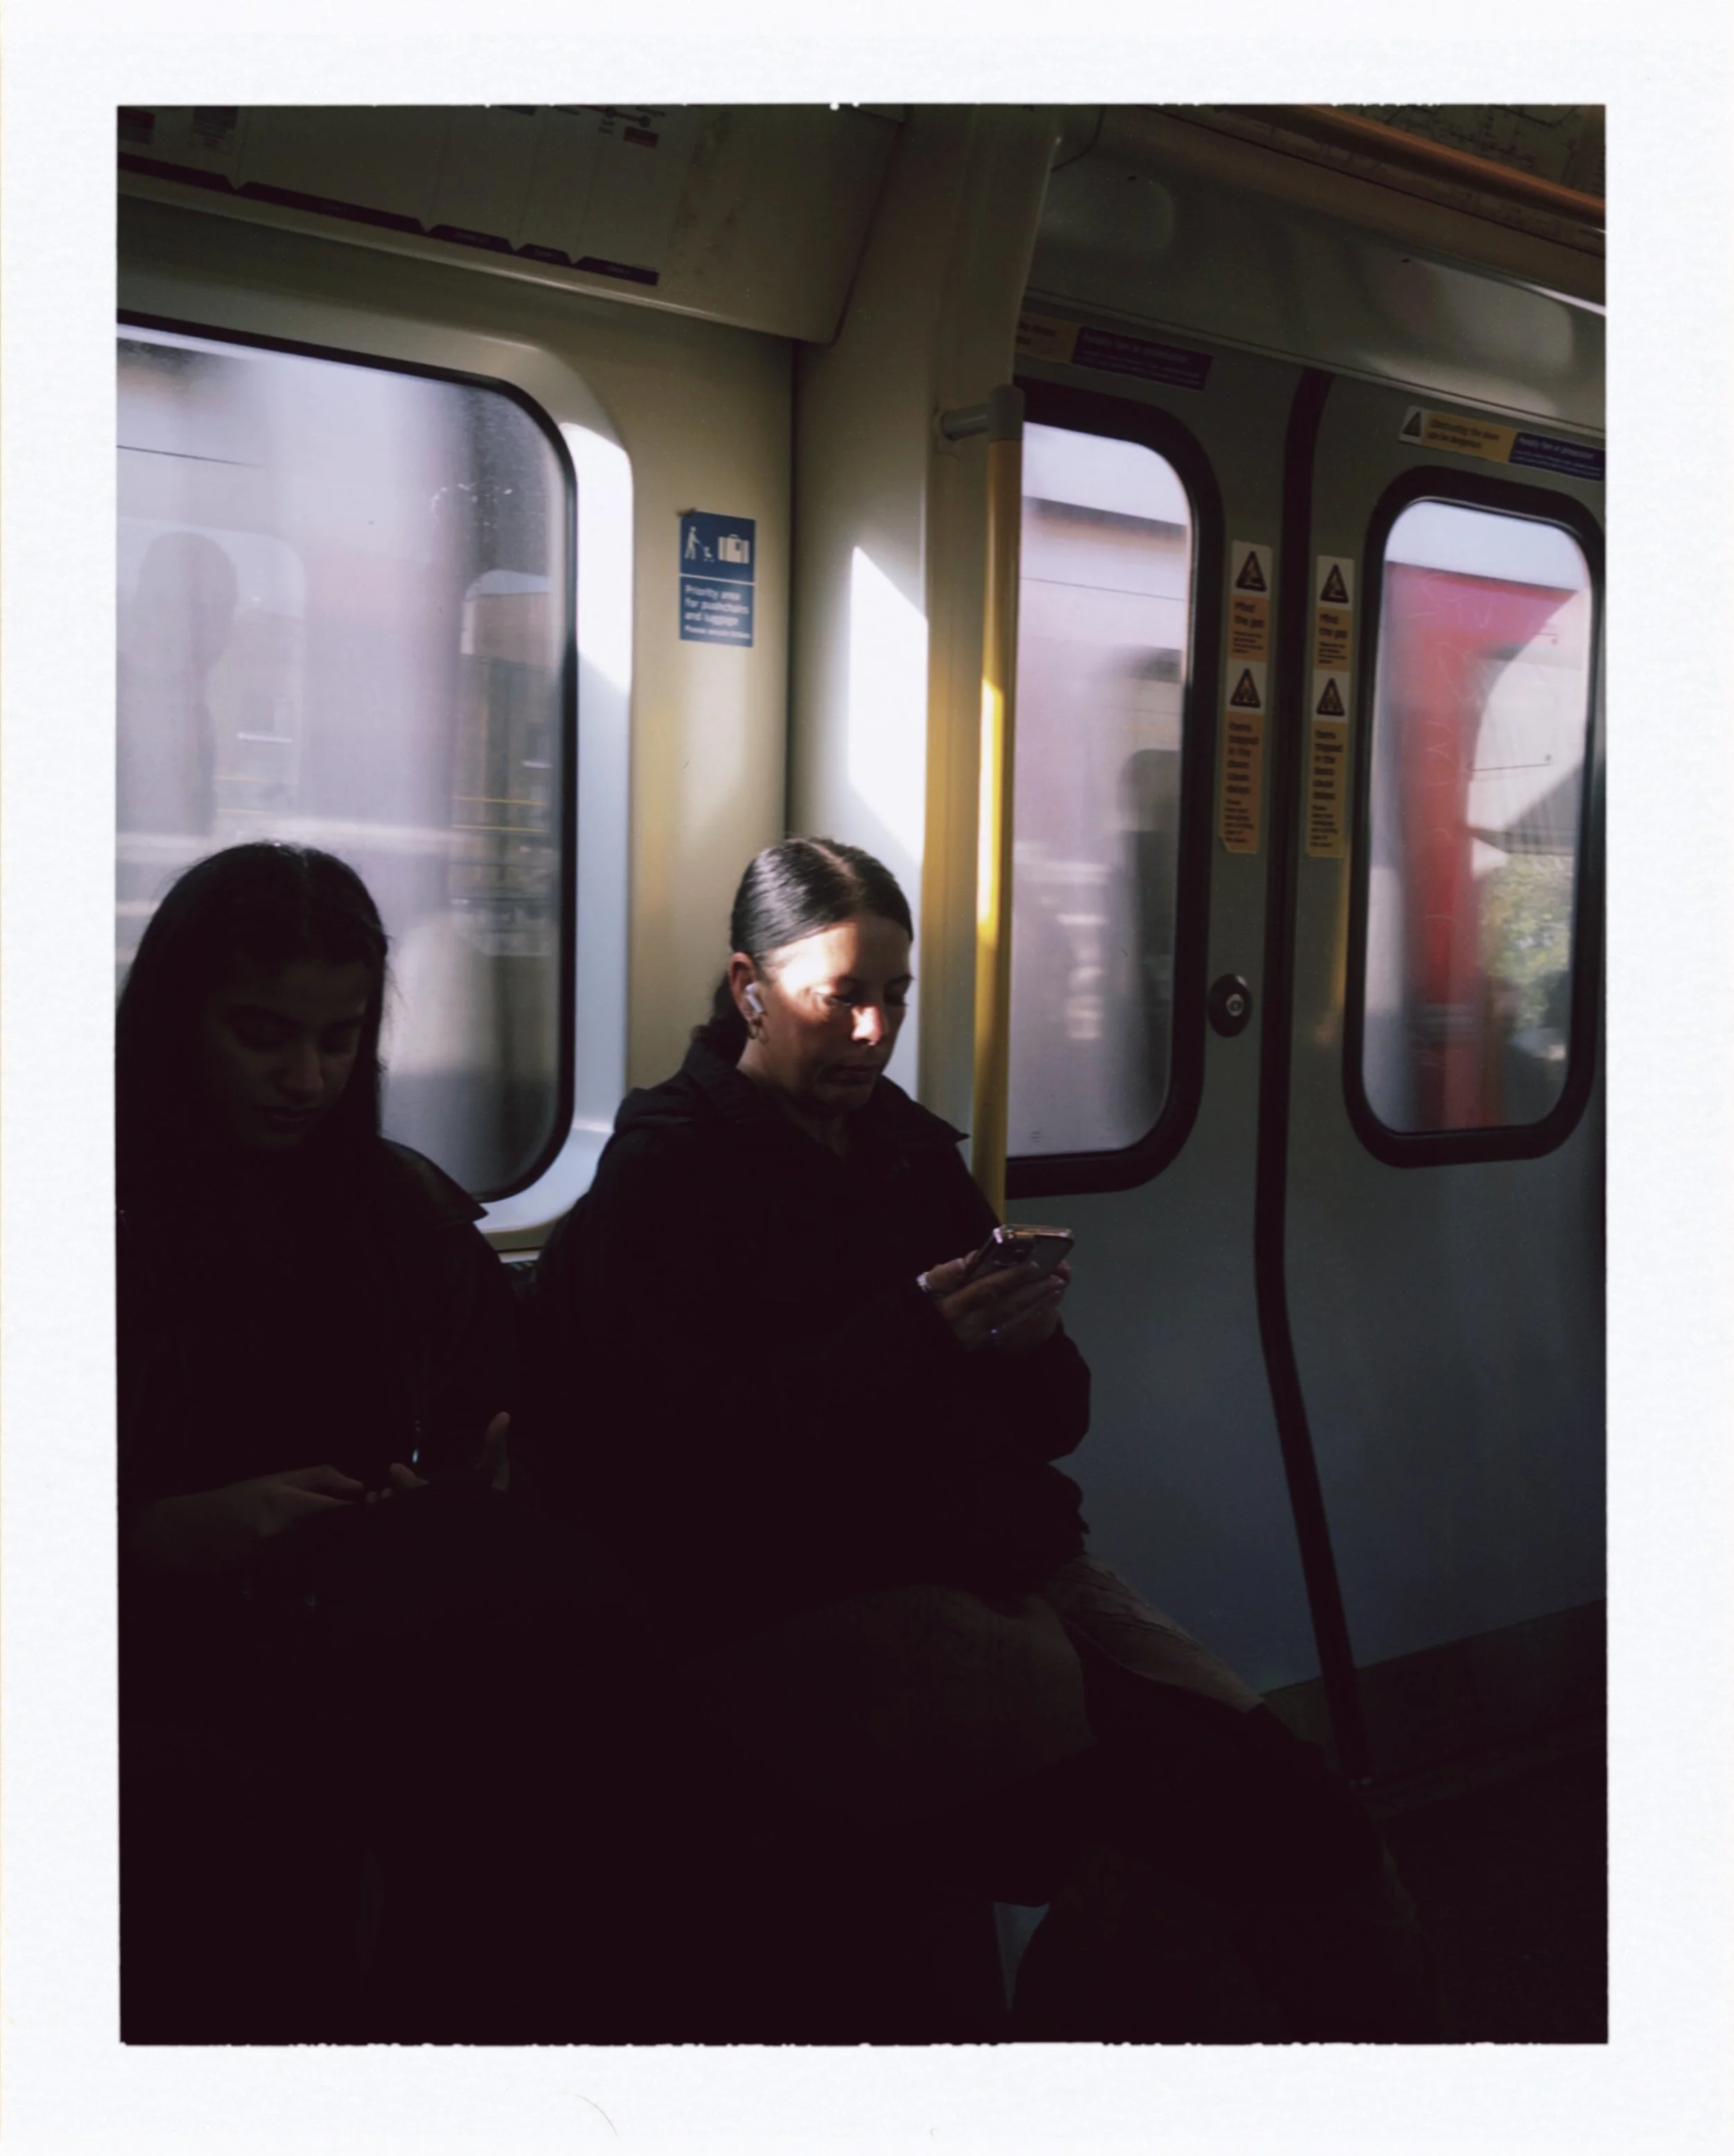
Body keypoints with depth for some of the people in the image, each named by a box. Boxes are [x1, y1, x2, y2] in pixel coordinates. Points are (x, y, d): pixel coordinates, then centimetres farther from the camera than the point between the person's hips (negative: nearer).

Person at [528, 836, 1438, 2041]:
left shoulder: (914, 1147, 21)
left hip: (1017, 1568, 6)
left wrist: (1030, 1338, -1)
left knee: (1306, 1817, -18)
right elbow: (684, 1462, -11)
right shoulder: (664, 1174, 4)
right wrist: (914, 1337, -16)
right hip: (809, 1614, -6)